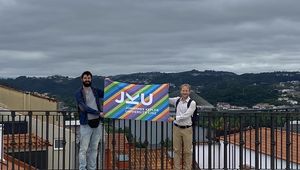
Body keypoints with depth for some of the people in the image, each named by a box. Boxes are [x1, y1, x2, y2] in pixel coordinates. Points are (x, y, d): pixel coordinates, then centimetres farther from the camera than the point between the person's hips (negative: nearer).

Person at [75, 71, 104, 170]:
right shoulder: (79, 93, -2)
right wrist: (98, 113, -18)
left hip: (97, 123, 4)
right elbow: (84, 108, -13)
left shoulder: (96, 91, 12)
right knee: (84, 149, -3)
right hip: (86, 124, -4)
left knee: (94, 148, 9)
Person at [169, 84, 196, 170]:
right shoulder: (177, 100, 4)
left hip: (187, 129, -3)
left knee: (187, 151, 3)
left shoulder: (192, 103, -9)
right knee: (177, 150, 7)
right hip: (177, 128, 3)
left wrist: (174, 118, -18)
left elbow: (186, 115, -16)